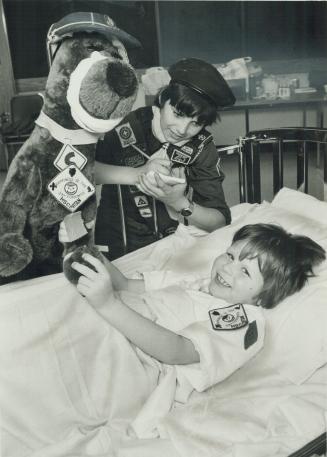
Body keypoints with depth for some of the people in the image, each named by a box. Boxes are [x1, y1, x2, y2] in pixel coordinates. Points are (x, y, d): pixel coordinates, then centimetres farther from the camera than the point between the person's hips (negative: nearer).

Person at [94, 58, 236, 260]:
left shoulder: (202, 148, -5)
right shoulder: (126, 127, -12)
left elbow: (220, 222, -8)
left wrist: (179, 203, -24)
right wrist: (135, 174, -30)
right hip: (119, 252, -3)